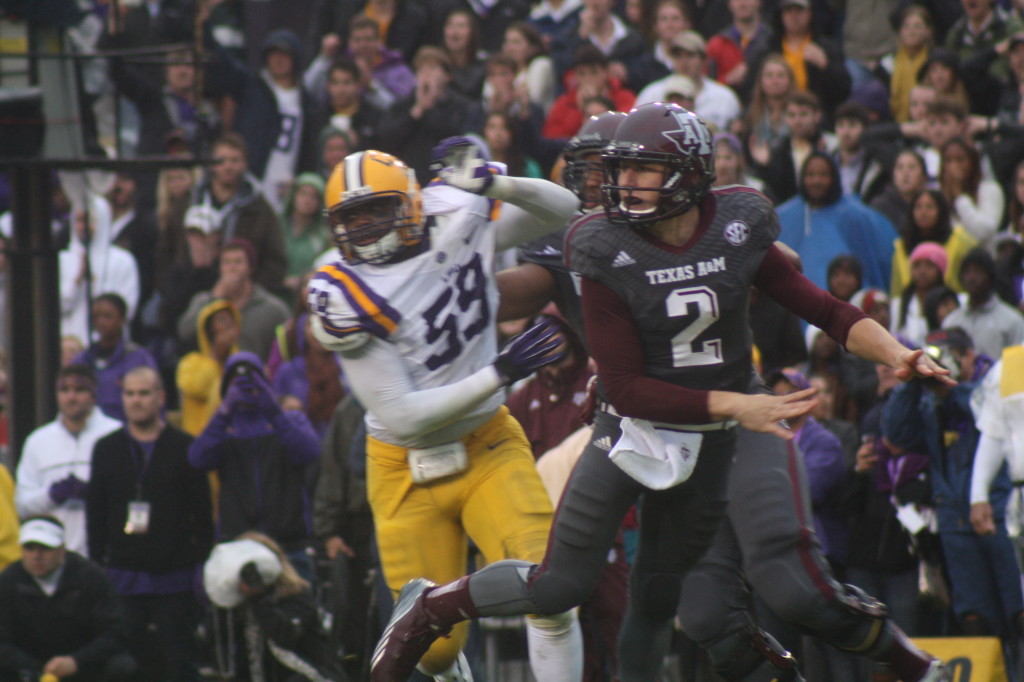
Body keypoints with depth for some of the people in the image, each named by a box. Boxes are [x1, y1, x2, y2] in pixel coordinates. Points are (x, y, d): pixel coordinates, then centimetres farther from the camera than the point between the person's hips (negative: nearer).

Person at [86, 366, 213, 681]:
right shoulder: (107, 449, 11)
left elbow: (202, 514, 1)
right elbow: (95, 515, 11)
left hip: (175, 578, -2)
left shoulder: (184, 448, 3)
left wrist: (202, 567, -6)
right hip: (124, 578, 2)